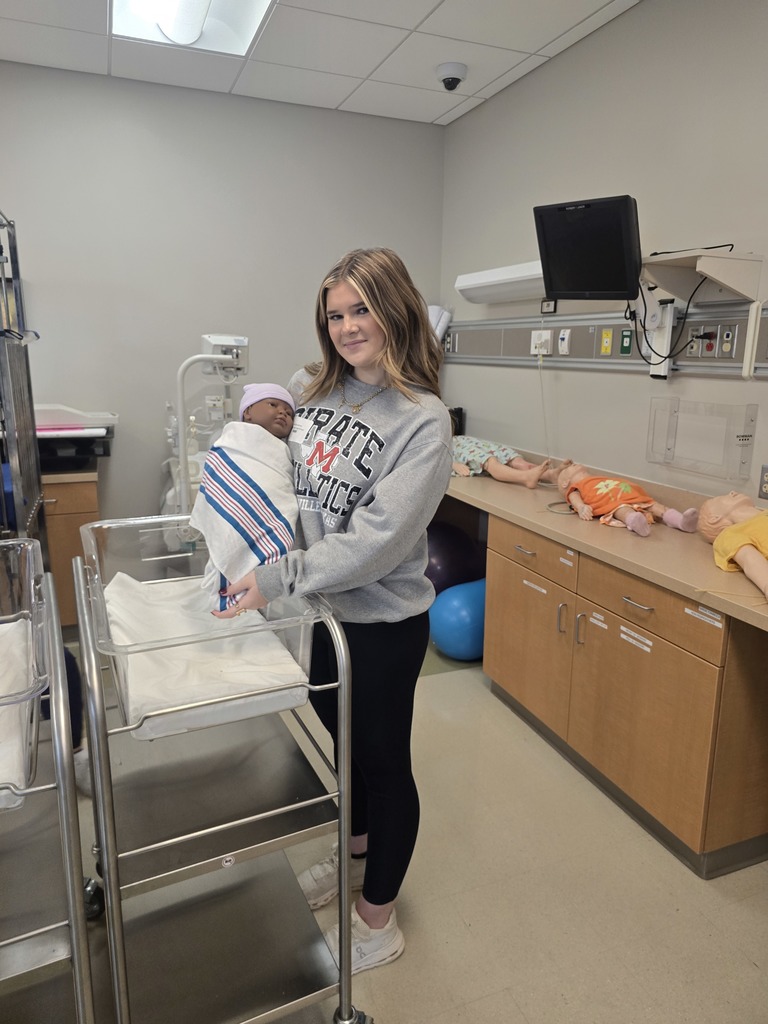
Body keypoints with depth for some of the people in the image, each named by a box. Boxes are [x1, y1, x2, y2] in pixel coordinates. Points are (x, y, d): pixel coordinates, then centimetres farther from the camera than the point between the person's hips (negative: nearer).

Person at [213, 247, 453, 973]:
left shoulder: (421, 419, -19)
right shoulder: (310, 389, 0)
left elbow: (377, 539, -26)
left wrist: (277, 579, -28)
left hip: (381, 621, -6)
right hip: (319, 610, 7)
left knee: (382, 760, 13)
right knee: (343, 740, 26)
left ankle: (377, 920, 37)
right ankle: (354, 853, 54)